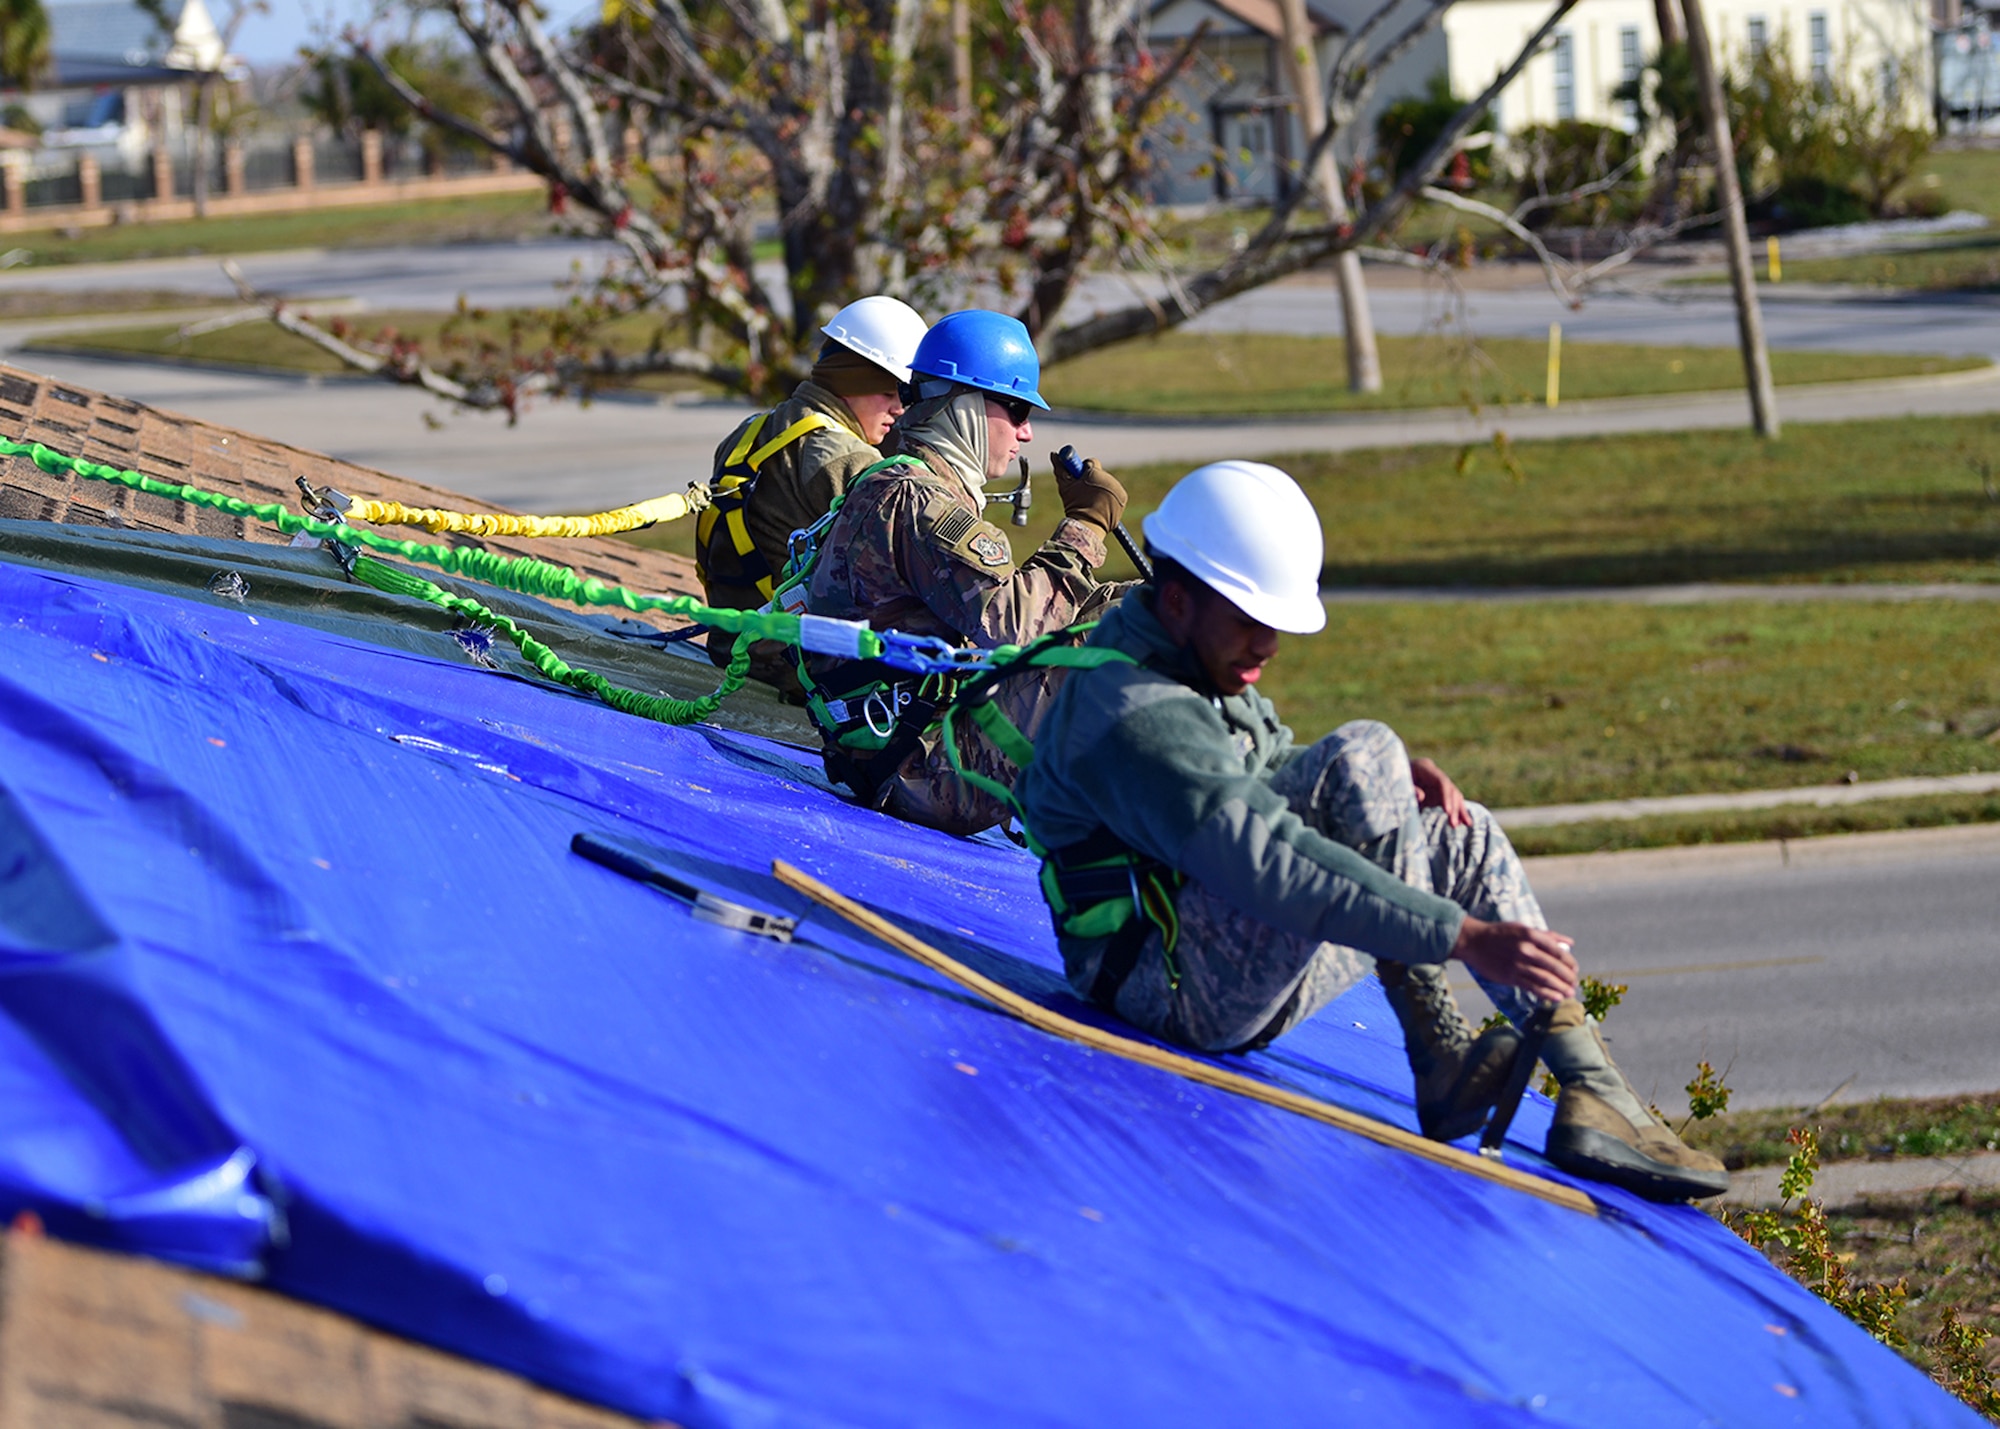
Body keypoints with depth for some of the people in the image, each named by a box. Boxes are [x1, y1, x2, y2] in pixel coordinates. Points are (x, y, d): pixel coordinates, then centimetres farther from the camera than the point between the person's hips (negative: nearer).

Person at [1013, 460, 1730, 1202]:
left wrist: (1394, 779, 3)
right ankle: (1440, 1063, -19)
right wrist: (1466, 937, -36)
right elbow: (1272, 867, -33)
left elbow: (1266, 777, 25)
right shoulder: (1133, 716, -24)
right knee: (1361, 758, -22)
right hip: (1180, 992, -11)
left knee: (1461, 837, 10)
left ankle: (1593, 1094, 0)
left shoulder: (1198, 659, 10)